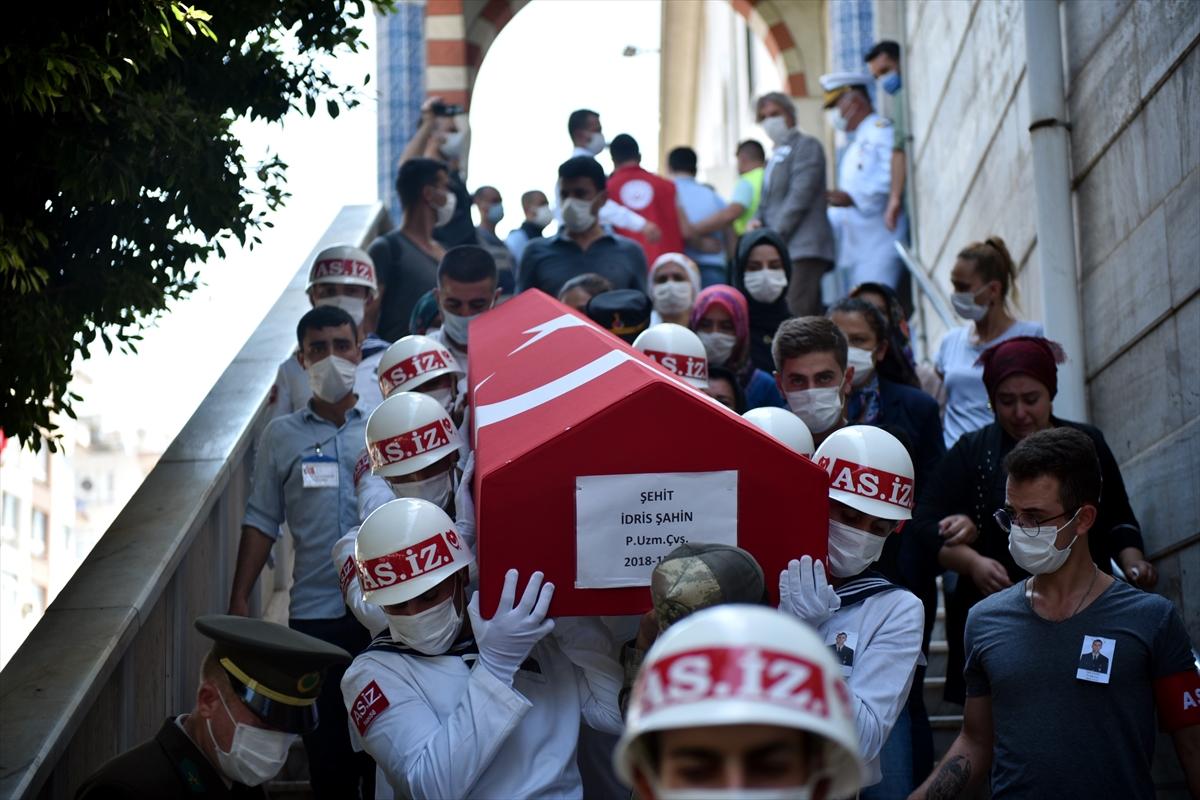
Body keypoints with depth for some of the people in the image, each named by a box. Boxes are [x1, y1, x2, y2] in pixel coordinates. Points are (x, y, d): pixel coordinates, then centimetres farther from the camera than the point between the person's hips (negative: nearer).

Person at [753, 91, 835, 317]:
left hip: (804, 249, -8)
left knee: (797, 319, -18)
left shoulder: (806, 145, 1)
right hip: (782, 251, 8)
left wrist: (774, 237, -14)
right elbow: (768, 203, 25)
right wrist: (757, 221, 2)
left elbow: (800, 196, -10)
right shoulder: (776, 156, 26)